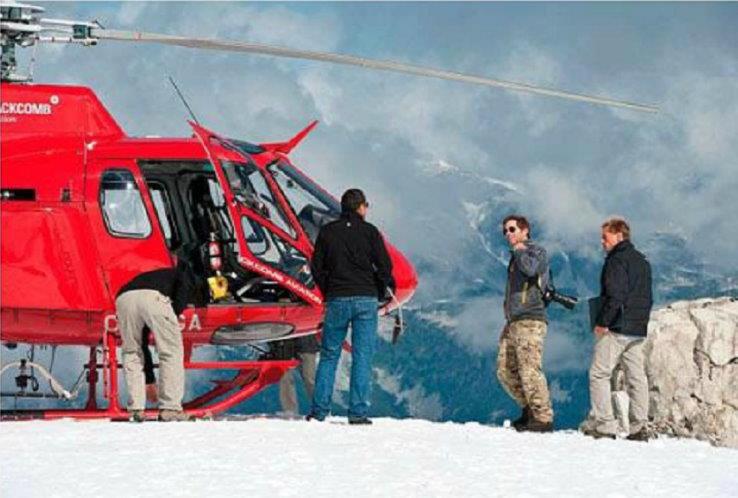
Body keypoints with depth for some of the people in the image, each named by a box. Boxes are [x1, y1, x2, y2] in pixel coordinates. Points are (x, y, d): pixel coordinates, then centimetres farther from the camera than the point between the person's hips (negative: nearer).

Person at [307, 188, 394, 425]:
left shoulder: (327, 232, 4)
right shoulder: (369, 231, -2)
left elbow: (317, 268, 6)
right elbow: (385, 266, -3)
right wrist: (379, 293, 13)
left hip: (336, 301, 2)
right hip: (366, 299, -2)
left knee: (329, 355, 8)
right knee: (362, 357, 1)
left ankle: (319, 411, 3)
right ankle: (358, 412, -4)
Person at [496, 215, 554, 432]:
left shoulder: (537, 252, -3)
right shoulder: (516, 256, 22)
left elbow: (530, 269, -26)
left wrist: (519, 250, -8)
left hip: (530, 321, -9)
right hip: (513, 322, 9)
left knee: (529, 370, -14)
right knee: (505, 370, 8)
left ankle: (544, 418, -13)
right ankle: (530, 409, 18)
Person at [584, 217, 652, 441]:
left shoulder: (617, 260, -11)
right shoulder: (642, 261, 17)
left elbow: (615, 296, -21)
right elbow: (648, 298, 20)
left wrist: (602, 322, -16)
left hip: (616, 329, -9)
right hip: (638, 330, 9)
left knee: (599, 374, -4)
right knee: (636, 377, 7)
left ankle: (603, 424, -10)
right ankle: (640, 427, 3)